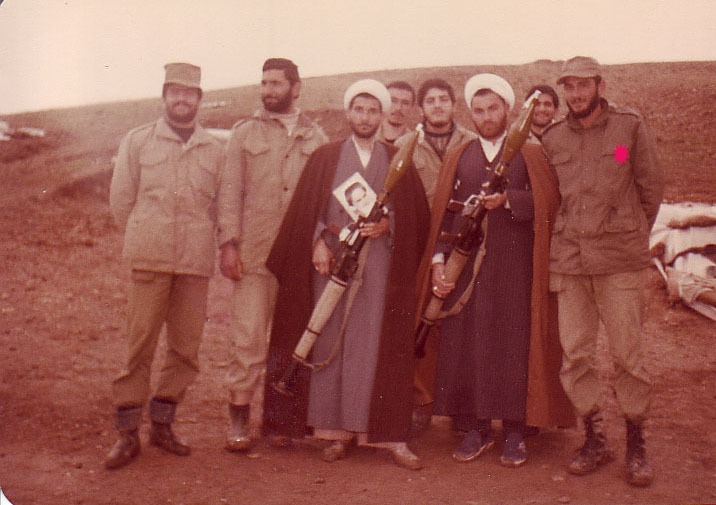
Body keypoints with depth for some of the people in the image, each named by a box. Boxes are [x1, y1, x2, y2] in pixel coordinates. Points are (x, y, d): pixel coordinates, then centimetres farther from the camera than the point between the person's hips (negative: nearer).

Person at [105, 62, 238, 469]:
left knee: (187, 347, 4)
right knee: (140, 344, -4)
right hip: (150, 260, -2)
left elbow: (227, 199, 11)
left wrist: (229, 243, 0)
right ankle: (128, 433, 5)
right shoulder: (138, 141, 8)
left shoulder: (216, 149, 11)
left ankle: (162, 423, 19)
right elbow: (121, 198, 11)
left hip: (197, 261, 2)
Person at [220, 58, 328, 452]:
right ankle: (239, 416, 7)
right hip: (254, 253, -1)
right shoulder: (244, 134, 9)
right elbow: (230, 192, 5)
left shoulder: (316, 138, 12)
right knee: (248, 335, -3)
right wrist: (228, 244, -4)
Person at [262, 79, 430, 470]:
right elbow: (306, 209, 4)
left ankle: (391, 435, 0)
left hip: (381, 265, 0)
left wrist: (388, 224, -9)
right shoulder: (324, 158, 11)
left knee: (381, 346, -3)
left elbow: (416, 213, 8)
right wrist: (318, 243, -10)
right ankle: (339, 431, 8)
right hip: (332, 259, 0)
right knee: (331, 343, 0)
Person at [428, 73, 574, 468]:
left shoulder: (529, 154, 8)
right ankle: (476, 428, 12)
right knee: (465, 345, 1)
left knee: (514, 344, -2)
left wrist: (508, 199, -17)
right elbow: (442, 212, 10)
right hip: (466, 267, 2)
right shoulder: (458, 158, 15)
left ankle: (514, 431, 8)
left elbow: (549, 201, -3)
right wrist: (439, 259, -2)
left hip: (515, 267, -2)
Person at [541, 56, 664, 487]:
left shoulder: (630, 126, 2)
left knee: (628, 353, 1)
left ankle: (636, 442, 15)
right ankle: (595, 437, 19)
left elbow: (653, 186, 7)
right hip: (568, 262, 3)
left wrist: (631, 235, 10)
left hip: (621, 261, -3)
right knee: (575, 354, 4)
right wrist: (567, 237, 10)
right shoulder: (552, 138, 9)